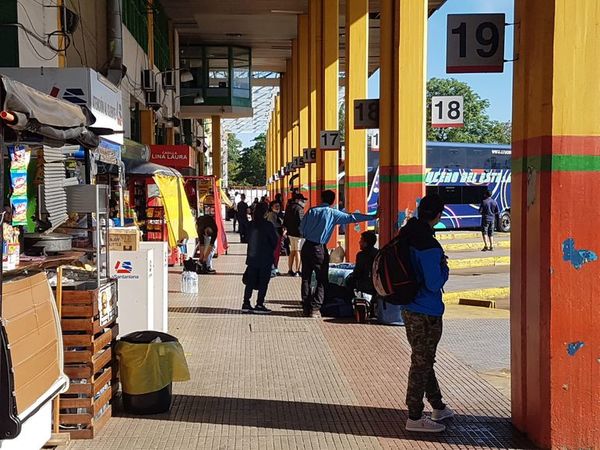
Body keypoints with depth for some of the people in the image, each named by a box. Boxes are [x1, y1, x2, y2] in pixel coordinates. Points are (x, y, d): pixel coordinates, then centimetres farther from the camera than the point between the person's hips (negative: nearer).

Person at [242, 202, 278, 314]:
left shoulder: (250, 225, 2)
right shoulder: (268, 225, -13)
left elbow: (248, 239, 8)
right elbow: (275, 240, -7)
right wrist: (271, 250, 11)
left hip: (252, 257, 5)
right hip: (265, 258, -5)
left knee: (250, 281, 11)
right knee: (263, 282, 2)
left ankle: (246, 304, 12)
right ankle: (259, 305, 0)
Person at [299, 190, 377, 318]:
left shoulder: (311, 211, 3)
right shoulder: (333, 214, -5)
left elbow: (301, 229, 5)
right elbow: (352, 217, -6)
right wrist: (373, 216, -1)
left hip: (307, 247, 4)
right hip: (319, 249, -4)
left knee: (306, 278, 12)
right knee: (322, 280, 5)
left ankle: (306, 308, 13)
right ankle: (313, 309, -3)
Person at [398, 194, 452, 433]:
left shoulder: (407, 234, 3)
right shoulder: (429, 246, -24)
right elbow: (434, 283, -23)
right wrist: (444, 268, -5)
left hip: (409, 308, 9)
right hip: (426, 313, -9)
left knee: (423, 359, 20)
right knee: (422, 362, 2)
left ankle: (438, 407, 36)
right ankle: (415, 418, 11)